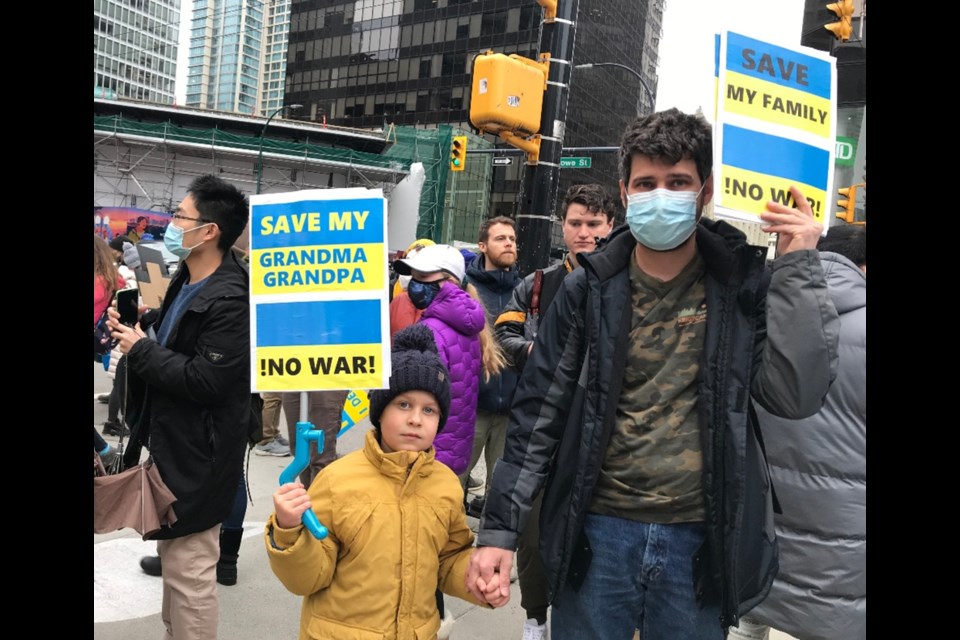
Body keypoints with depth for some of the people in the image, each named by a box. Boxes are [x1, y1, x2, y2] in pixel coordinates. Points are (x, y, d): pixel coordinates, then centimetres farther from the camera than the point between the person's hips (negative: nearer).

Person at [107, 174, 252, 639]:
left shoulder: (229, 301, -23)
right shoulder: (186, 281, 9)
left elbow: (205, 380, -28)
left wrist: (141, 351, -17)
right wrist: (136, 330, 2)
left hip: (195, 455, -11)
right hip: (170, 441, 11)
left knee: (188, 570, -1)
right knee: (173, 557, 25)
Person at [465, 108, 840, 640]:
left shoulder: (746, 284, -2)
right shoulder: (590, 288, -1)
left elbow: (796, 395, -13)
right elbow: (538, 413, -1)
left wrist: (798, 267, -12)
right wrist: (499, 528, -4)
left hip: (702, 540, 0)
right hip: (596, 534, 0)